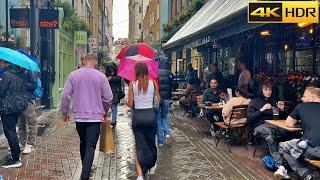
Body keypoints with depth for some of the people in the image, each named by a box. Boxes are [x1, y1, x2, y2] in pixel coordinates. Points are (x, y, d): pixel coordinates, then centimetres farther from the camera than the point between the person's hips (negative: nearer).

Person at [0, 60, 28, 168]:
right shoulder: (22, 74, 7)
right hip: (20, 105, 9)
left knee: (9, 132, -1)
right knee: (12, 131, 21)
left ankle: (16, 160, 2)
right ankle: (16, 155, 29)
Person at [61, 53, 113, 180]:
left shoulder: (73, 75, -1)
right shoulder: (101, 77, -6)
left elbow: (66, 95, -1)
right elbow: (108, 97, -3)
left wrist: (64, 113, 11)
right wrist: (105, 112, 14)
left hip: (79, 116, 3)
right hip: (95, 117, -3)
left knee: (83, 144, 21)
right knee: (91, 147, 0)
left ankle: (85, 169, 36)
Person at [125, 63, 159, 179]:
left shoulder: (132, 84, -5)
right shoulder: (153, 82, -2)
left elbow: (130, 104, -4)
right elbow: (158, 100, 2)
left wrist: (125, 102, 18)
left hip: (137, 116, -1)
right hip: (150, 115, 1)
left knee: (139, 144, 5)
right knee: (151, 141, 20)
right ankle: (151, 166, 38)